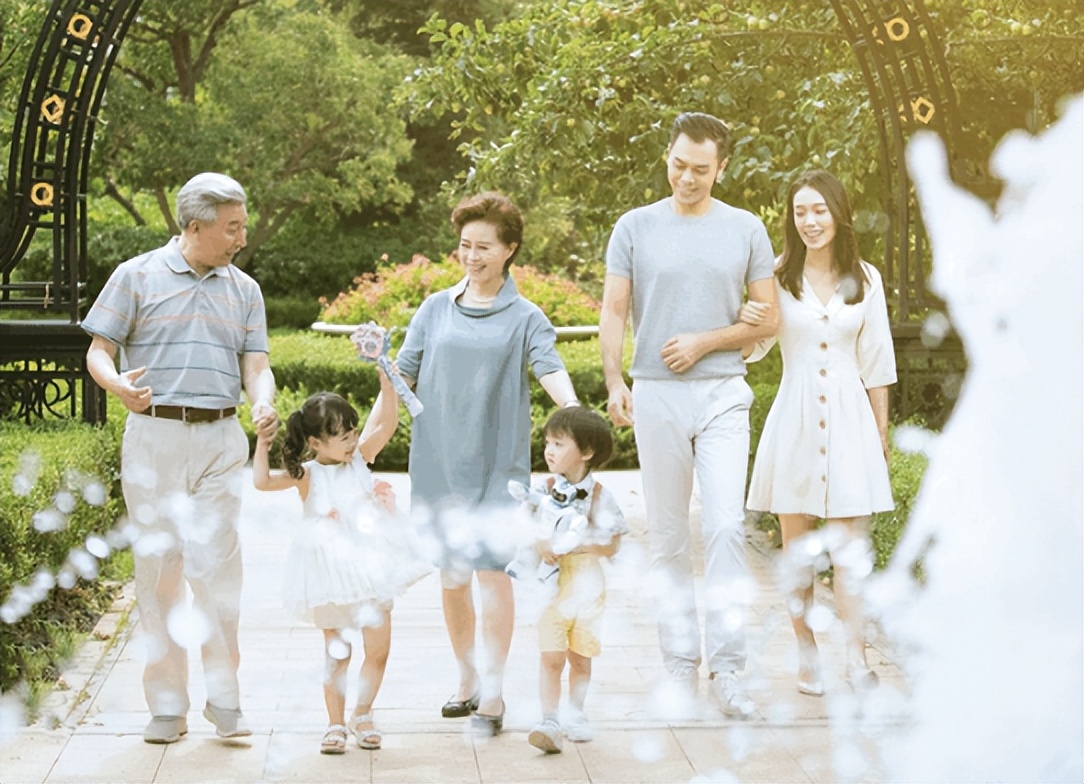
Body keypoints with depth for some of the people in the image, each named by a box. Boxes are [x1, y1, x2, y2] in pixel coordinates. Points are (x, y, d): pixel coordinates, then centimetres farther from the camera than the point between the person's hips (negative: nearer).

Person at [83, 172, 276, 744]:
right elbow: (98, 351, 2)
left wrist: (264, 404, -13)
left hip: (221, 440, 2)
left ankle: (224, 699, 5)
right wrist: (119, 385, -21)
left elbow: (255, 362, 9)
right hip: (154, 435, -2)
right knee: (158, 566, 1)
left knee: (217, 565, -3)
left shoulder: (243, 289, 14)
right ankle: (167, 705, 9)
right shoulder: (137, 277, 4)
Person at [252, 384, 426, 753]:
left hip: (370, 568, 3)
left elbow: (386, 421, -12)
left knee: (378, 648, 4)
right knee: (336, 653, 6)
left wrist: (386, 380, -24)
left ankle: (362, 714, 24)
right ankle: (335, 724, 19)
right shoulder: (306, 475, -6)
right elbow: (262, 481, -16)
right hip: (331, 577, -2)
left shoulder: (360, 457, 0)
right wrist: (262, 446, -28)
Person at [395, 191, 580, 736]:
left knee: (491, 572, -6)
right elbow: (404, 374, 11)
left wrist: (575, 416, -31)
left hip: (496, 462, -3)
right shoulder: (436, 309, 10)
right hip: (438, 459, 3)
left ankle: (492, 697, 1)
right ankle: (467, 683, 25)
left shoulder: (524, 318, 1)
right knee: (451, 575, 10)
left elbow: (550, 369, -14)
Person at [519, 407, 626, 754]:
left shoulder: (598, 495, -5)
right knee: (551, 657, -6)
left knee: (580, 657, 11)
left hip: (586, 585, 0)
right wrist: (539, 544, -16)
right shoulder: (544, 490, 0)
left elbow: (611, 545, -5)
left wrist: (576, 544, -17)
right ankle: (549, 722, -6)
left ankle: (576, 715, 27)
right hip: (551, 584, 0)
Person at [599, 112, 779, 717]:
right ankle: (681, 662, 14)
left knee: (726, 526, -10)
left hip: (722, 394, 0)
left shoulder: (746, 230, 6)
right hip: (656, 396, 1)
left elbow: (768, 319, 7)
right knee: (669, 536, 6)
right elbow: (613, 313, 3)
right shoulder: (635, 228, 5)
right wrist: (614, 382, -11)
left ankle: (728, 667, -6)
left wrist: (704, 341, -6)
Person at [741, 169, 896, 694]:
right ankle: (807, 658, 13)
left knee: (850, 547, -5)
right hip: (795, 420, 0)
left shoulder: (865, 279, 6)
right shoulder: (779, 277, 3)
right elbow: (755, 349, 10)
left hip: (849, 419, 0)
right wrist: (746, 321, -13)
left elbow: (876, 364, 9)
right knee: (796, 548, 4)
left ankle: (857, 660, -3)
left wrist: (881, 432, 9)